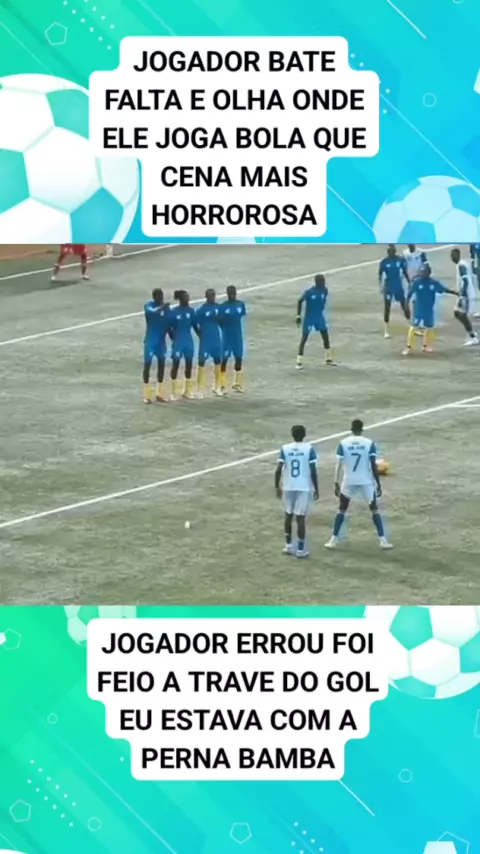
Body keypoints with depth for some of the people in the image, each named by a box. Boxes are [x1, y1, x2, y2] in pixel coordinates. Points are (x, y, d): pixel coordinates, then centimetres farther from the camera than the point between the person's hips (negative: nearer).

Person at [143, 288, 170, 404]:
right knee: (147, 364, -5)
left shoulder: (166, 307, 2)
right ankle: (147, 395, -1)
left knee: (161, 364, 8)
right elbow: (152, 311, -35)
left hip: (161, 340, 5)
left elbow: (168, 324, 8)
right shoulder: (148, 305, -11)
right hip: (150, 340, -5)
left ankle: (160, 394, 18)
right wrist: (162, 307, -51)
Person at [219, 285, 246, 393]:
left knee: (239, 359, 9)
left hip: (238, 336, 4)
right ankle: (222, 385, 5)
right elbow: (219, 321, -8)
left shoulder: (241, 304, 0)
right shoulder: (222, 306, -10)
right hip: (226, 337, -4)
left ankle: (237, 383, 23)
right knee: (224, 359, -1)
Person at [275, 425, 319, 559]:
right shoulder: (309, 449, -9)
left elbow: (278, 470, -5)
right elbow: (313, 471, -10)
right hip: (304, 487, -2)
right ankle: (300, 550, 3)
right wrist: (316, 489, 0)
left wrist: (277, 487, 7)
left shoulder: (285, 449, -3)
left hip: (288, 487, 2)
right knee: (301, 518, 0)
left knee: (288, 515, 19)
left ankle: (288, 546, 24)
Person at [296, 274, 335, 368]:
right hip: (309, 318, -5)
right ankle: (299, 362, 0)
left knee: (325, 336, 9)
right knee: (304, 338, -4)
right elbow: (300, 302, -13)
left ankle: (328, 359, 24)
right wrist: (298, 316, -13)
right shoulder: (309, 292, -22)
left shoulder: (325, 290, -7)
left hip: (319, 317, 5)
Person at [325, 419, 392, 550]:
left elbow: (339, 466, -5)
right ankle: (383, 540, 5)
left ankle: (333, 540, 11)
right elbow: (373, 466, -9)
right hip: (366, 481, -1)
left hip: (348, 481, 1)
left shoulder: (343, 444, -5)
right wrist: (378, 484, -2)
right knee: (374, 510, 12)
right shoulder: (369, 443, -7)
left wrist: (337, 484, 3)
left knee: (341, 510, 16)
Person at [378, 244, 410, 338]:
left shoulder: (401, 260, -4)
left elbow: (405, 272, 7)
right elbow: (380, 275, -5)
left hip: (399, 287, 2)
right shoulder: (384, 262, -9)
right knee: (387, 308, -2)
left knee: (405, 307, 5)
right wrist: (381, 286, -17)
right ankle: (387, 331, 6)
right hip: (388, 288, -2)